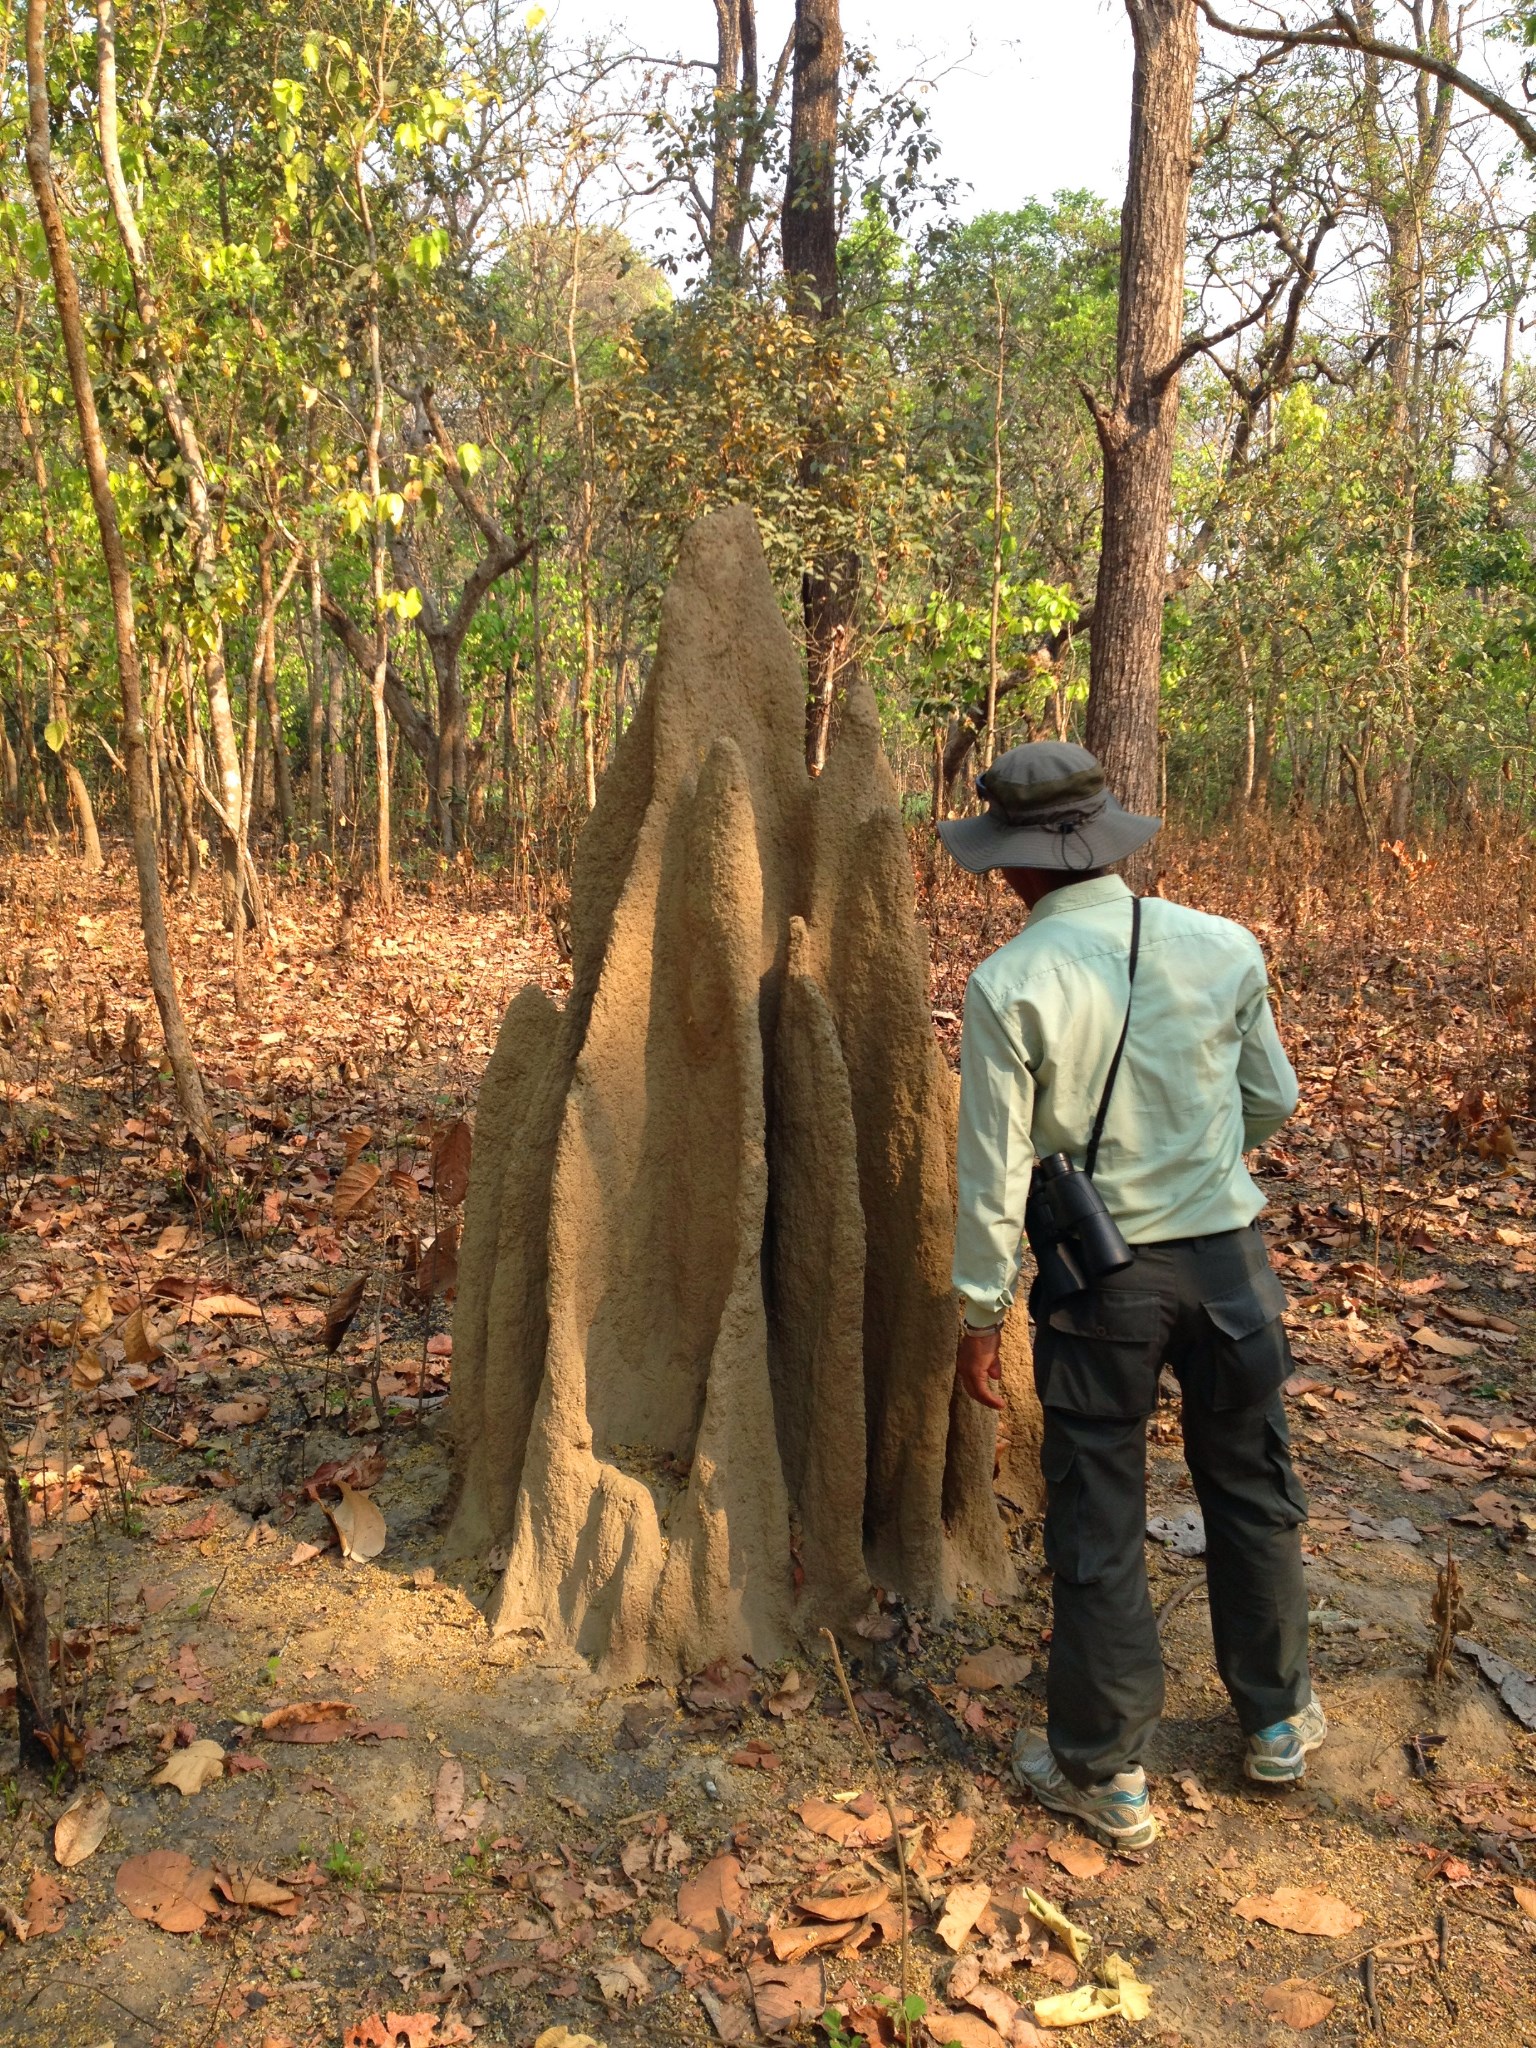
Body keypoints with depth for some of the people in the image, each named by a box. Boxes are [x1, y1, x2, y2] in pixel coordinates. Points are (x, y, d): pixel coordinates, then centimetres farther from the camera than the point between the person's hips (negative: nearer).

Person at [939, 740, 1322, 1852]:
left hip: (1100, 1279, -3)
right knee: (1253, 1489, 21)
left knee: (1098, 1519, 10)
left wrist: (980, 1314, -1)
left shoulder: (1009, 985, -14)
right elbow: (1274, 1103, 7)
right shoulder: (1224, 947, -4)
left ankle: (1104, 1770, 25)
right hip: (1228, 1257, 3)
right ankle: (1278, 1719, 40)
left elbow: (995, 1169, -12)